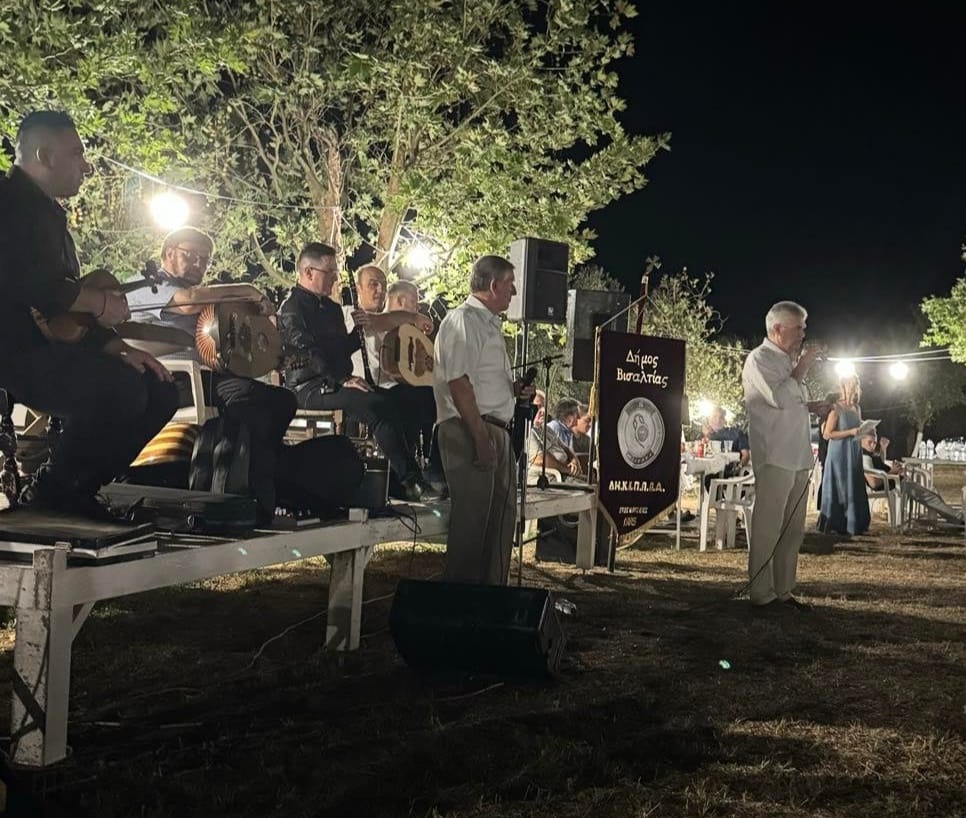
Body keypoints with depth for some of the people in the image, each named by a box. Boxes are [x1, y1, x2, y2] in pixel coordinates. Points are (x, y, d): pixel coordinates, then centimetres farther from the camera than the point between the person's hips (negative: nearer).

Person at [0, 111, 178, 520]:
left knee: (159, 390, 4)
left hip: (49, 350, 10)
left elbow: (67, 299, 21)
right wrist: (100, 301, -13)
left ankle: (77, 491, 5)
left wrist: (119, 349, 8)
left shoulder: (48, 212, 23)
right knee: (122, 389, -31)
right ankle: (47, 494, -12)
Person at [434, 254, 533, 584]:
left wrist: (514, 388, 10)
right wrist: (481, 437, -23)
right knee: (472, 518, -7)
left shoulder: (490, 323, 21)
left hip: (497, 431, 10)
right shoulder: (463, 320, -10)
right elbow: (459, 382, -19)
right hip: (470, 432, -10)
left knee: (502, 518, 14)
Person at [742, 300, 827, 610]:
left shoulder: (787, 361, 20)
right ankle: (762, 594, 0)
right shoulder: (759, 359, -7)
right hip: (774, 459, -9)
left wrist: (815, 406, 12)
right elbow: (779, 398, -20)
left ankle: (784, 591, 18)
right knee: (767, 529, -5)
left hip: (797, 458, 9)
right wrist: (801, 367, -10)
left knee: (793, 530, 11)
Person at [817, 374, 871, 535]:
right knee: (839, 489, -3)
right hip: (839, 454, -7)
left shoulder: (856, 408, 12)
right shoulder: (836, 408, -10)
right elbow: (827, 434, -16)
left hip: (855, 454, 7)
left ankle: (854, 524, 16)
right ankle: (834, 526, 4)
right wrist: (850, 432, -19)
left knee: (855, 489, 8)